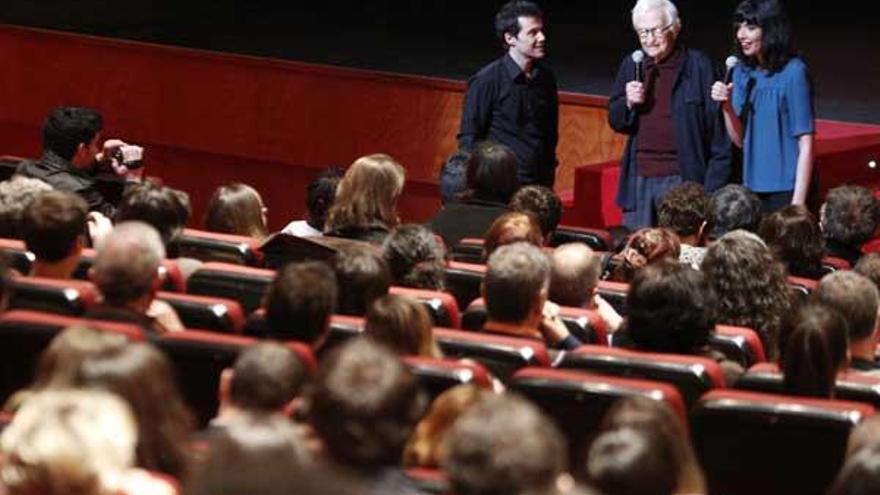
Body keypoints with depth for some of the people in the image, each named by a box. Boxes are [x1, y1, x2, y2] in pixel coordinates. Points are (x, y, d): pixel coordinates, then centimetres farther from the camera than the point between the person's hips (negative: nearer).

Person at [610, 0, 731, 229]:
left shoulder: (698, 65, -1)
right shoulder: (632, 65, 12)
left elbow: (717, 130, -2)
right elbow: (616, 121, 17)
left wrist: (713, 187, -7)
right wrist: (628, 102, -5)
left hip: (681, 179, -4)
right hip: (639, 180, 4)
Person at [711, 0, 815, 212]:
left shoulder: (793, 72, -11)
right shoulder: (742, 72, 7)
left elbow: (805, 145, -12)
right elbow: (740, 140, 9)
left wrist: (798, 203, -16)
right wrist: (726, 105, -9)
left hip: (786, 192, -6)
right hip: (752, 188, 6)